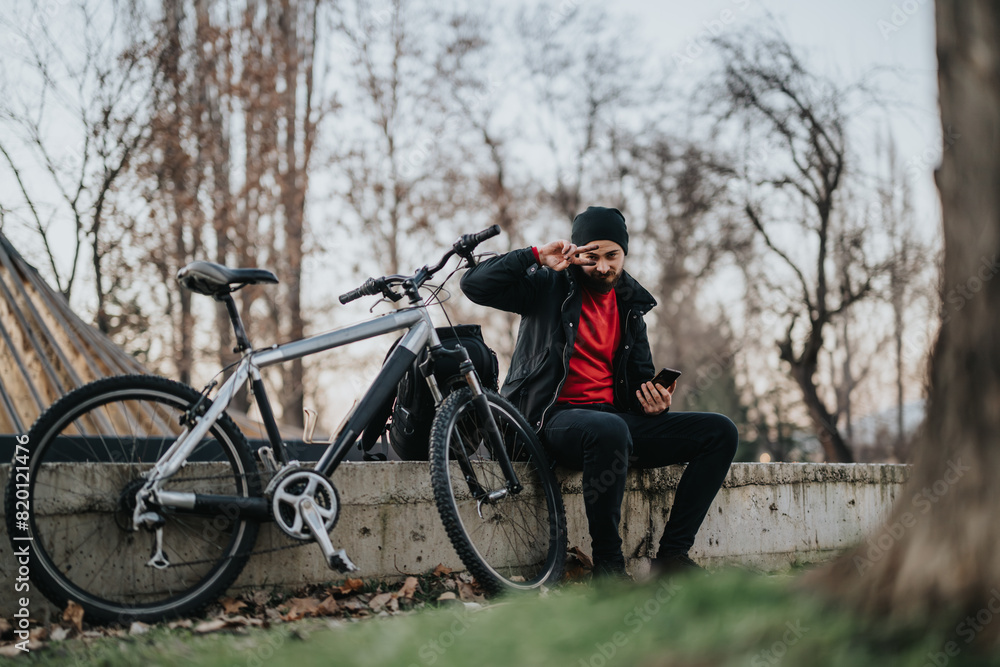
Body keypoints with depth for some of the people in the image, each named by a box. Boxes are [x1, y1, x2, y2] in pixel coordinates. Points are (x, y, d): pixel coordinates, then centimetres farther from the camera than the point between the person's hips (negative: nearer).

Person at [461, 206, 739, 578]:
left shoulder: (630, 304, 19)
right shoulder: (549, 286, 4)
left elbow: (642, 376, 24)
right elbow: (474, 284, -8)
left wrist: (654, 402, 1)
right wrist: (537, 257, -12)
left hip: (616, 418, 6)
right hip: (555, 418, -6)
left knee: (720, 432, -9)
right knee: (609, 431, -42)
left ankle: (671, 556, -13)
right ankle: (608, 567, -27)